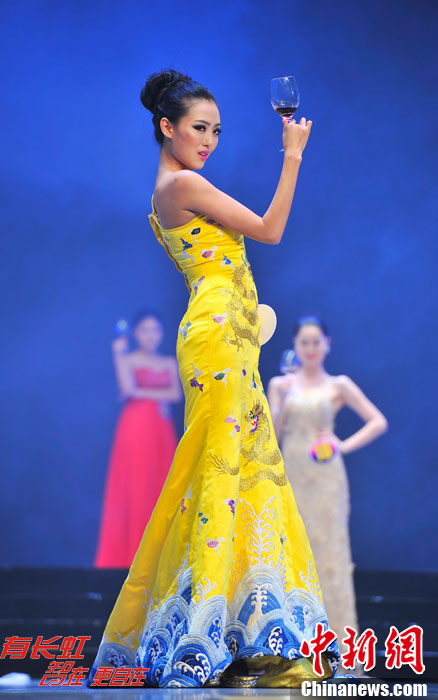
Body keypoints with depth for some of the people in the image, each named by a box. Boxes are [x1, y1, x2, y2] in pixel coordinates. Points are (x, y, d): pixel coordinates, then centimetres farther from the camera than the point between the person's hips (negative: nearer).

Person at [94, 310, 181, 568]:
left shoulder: (170, 363, 15)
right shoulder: (128, 360, 5)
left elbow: (176, 394, 0)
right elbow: (128, 388, -12)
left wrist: (144, 393, -7)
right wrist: (119, 355, -9)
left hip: (162, 431, 4)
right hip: (135, 428, -4)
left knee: (161, 488, 0)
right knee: (133, 488, -7)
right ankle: (128, 554, -6)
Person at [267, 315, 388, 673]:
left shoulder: (338, 385, 5)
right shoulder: (281, 384, 10)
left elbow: (378, 422, 3)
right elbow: (272, 434, 4)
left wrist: (345, 445, -6)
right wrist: (280, 400, -9)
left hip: (326, 477, -2)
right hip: (291, 473, 2)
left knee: (329, 547, -4)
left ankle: (335, 635, -2)